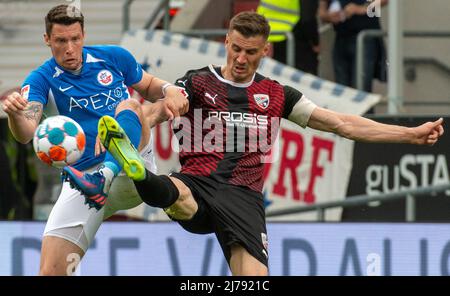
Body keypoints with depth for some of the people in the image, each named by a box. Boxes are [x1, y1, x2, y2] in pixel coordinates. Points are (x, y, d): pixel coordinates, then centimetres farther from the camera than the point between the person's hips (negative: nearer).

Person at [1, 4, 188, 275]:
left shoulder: (114, 57, 6)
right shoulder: (42, 79, -1)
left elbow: (148, 86, 25)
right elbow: (26, 133, -18)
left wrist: (169, 90, 1)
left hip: (131, 171, 0)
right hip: (82, 179, 0)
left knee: (128, 106, -29)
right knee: (50, 272, -13)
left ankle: (107, 177, -53)